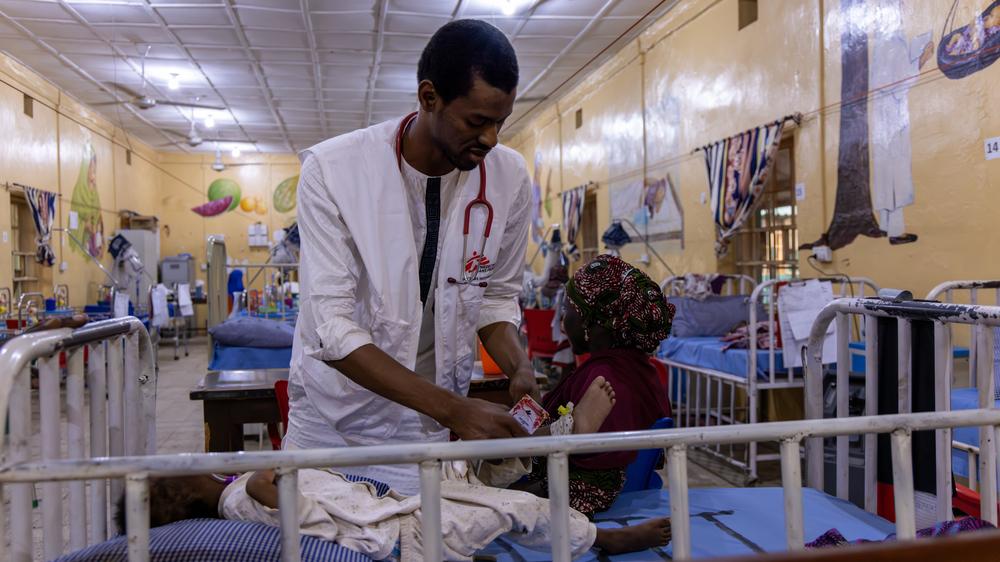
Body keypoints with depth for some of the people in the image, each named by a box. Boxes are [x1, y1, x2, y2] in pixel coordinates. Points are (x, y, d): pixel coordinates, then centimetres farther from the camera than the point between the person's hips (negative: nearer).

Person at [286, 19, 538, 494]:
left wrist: (519, 368, -15)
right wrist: (452, 408, -31)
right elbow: (332, 325, -23)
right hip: (330, 422, -2)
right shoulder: (332, 169, -19)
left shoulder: (509, 177, -9)